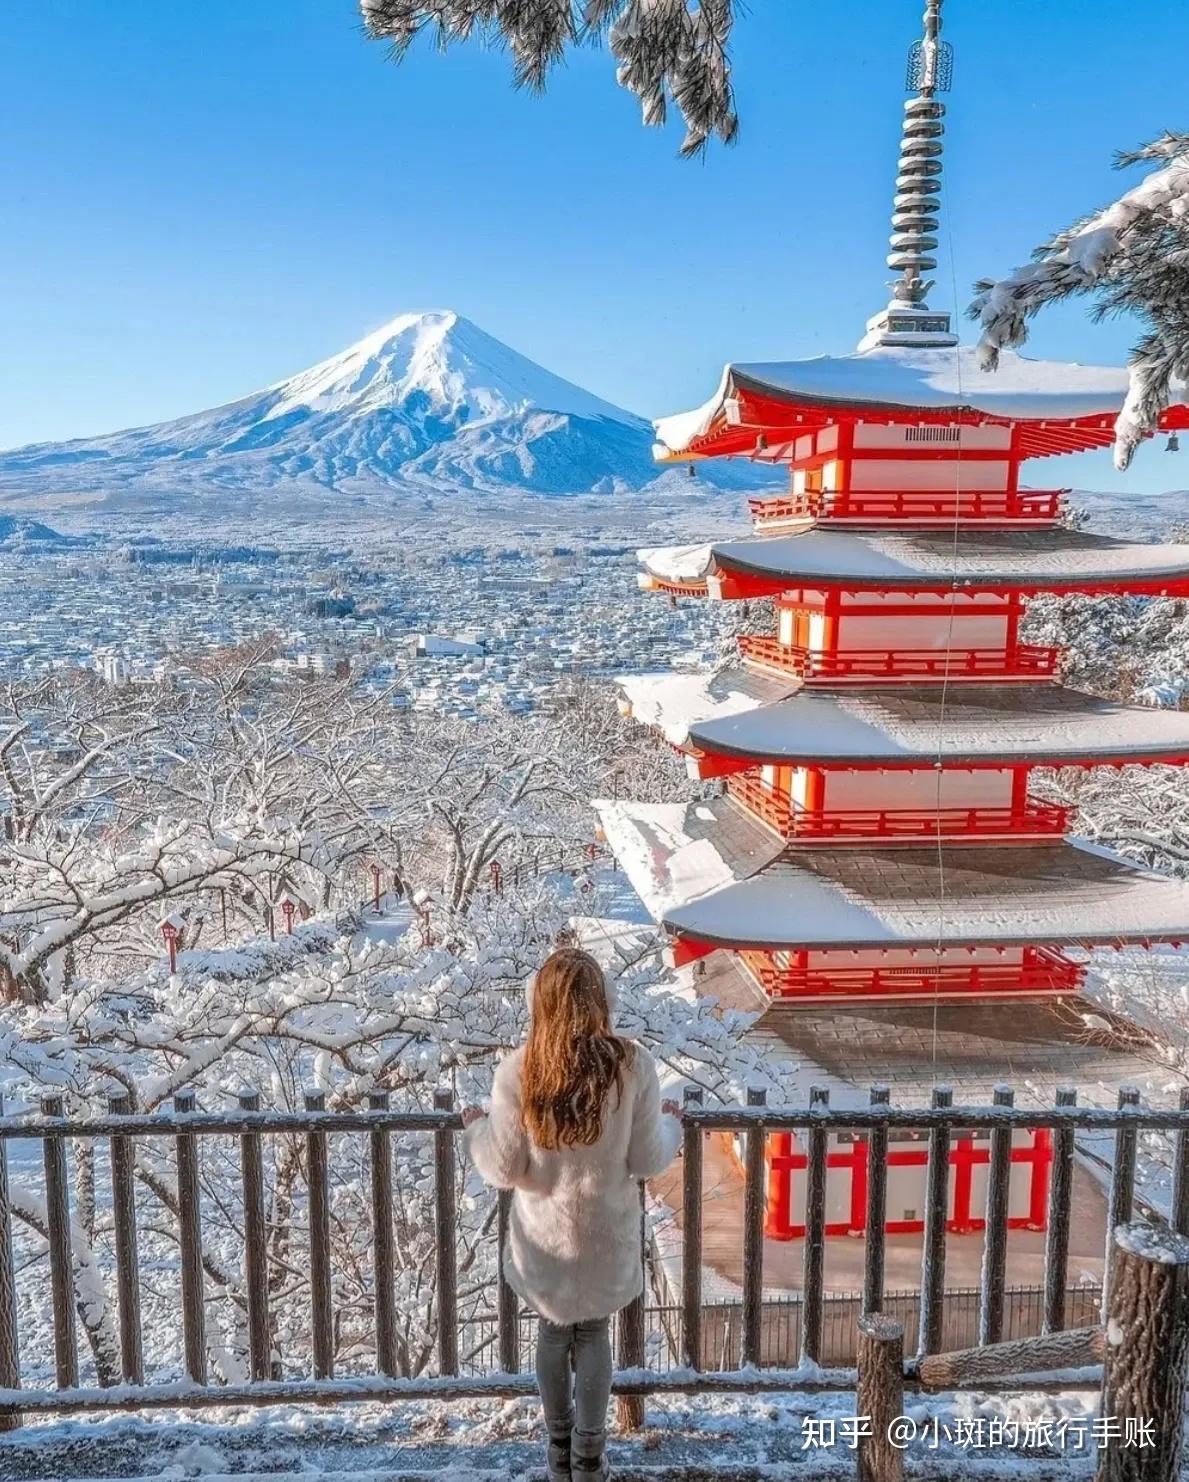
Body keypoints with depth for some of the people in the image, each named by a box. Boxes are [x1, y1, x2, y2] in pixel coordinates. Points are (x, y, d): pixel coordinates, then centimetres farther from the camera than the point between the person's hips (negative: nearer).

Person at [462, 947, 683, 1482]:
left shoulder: (517, 1071, -18)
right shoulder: (632, 1065, -19)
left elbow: (504, 1168, -12)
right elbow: (646, 1161, -11)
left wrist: (475, 1130, 8)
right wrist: (671, 1125, 9)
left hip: (545, 1236, 1)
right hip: (605, 1235, 0)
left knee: (553, 1333, 21)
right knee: (595, 1334, 20)